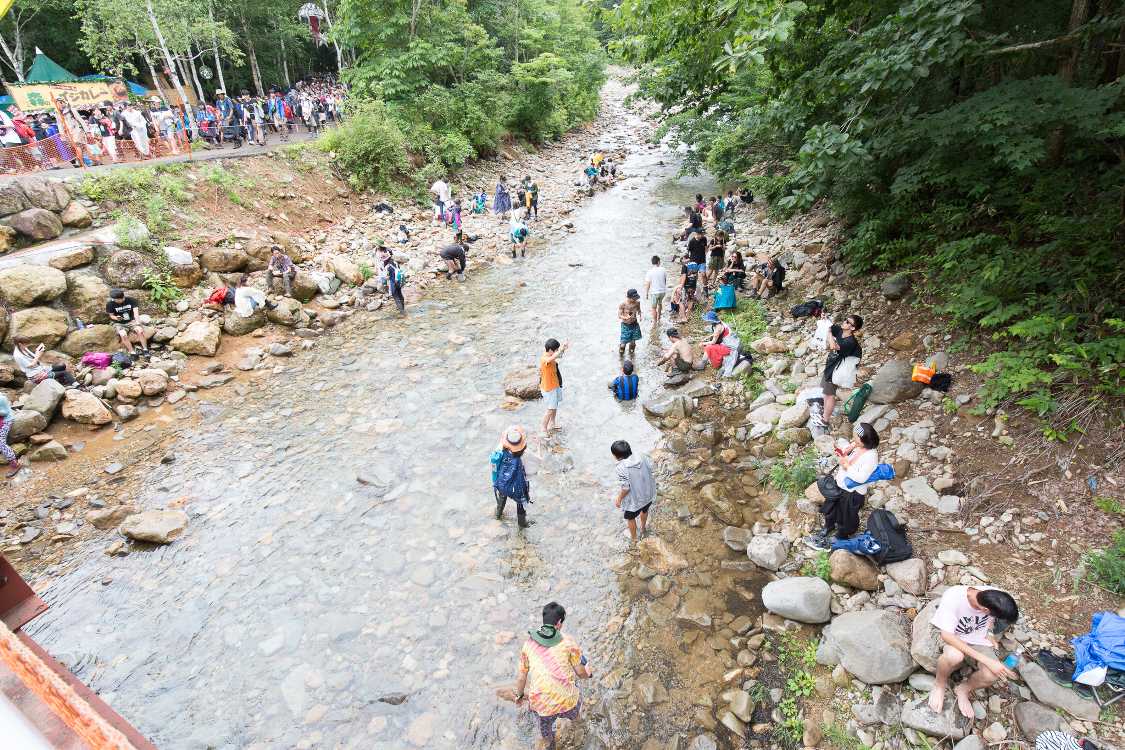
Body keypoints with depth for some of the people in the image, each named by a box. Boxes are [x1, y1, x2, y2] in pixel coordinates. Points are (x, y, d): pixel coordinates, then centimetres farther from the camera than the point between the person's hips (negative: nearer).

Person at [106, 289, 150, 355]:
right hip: (119, 323, -1)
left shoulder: (131, 300, -8)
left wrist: (137, 321, -35)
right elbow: (111, 315, 2)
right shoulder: (110, 304, -8)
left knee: (140, 331, -29)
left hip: (131, 321, 1)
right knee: (123, 335, -32)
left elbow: (135, 311, -17)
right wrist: (116, 318, -22)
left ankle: (145, 350, -22)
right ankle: (132, 352, -27)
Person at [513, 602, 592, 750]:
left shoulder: (529, 644, -2)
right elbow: (580, 672, 0)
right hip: (567, 702, 0)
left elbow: (522, 677, 5)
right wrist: (588, 674, 22)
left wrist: (519, 695, 24)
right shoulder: (568, 642, -9)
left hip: (541, 704, 0)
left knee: (544, 738, 28)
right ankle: (573, 716, 62)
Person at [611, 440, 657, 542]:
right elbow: (651, 469, -3)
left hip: (634, 498, -5)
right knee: (644, 510, 35)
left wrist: (619, 499, -10)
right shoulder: (642, 456, -16)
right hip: (648, 493, 5)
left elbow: (625, 488, -27)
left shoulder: (621, 468, -32)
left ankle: (633, 537, 49)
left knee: (630, 518, 26)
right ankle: (643, 529, 61)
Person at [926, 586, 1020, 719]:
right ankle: (940, 684, -5)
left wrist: (989, 633, -6)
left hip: (979, 639, 4)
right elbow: (947, 636, -33)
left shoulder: (995, 598, -22)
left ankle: (963, 689, 7)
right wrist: (986, 660, -37)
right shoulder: (952, 598, -35)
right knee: (954, 655, -39)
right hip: (954, 638, -4)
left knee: (993, 674, -27)